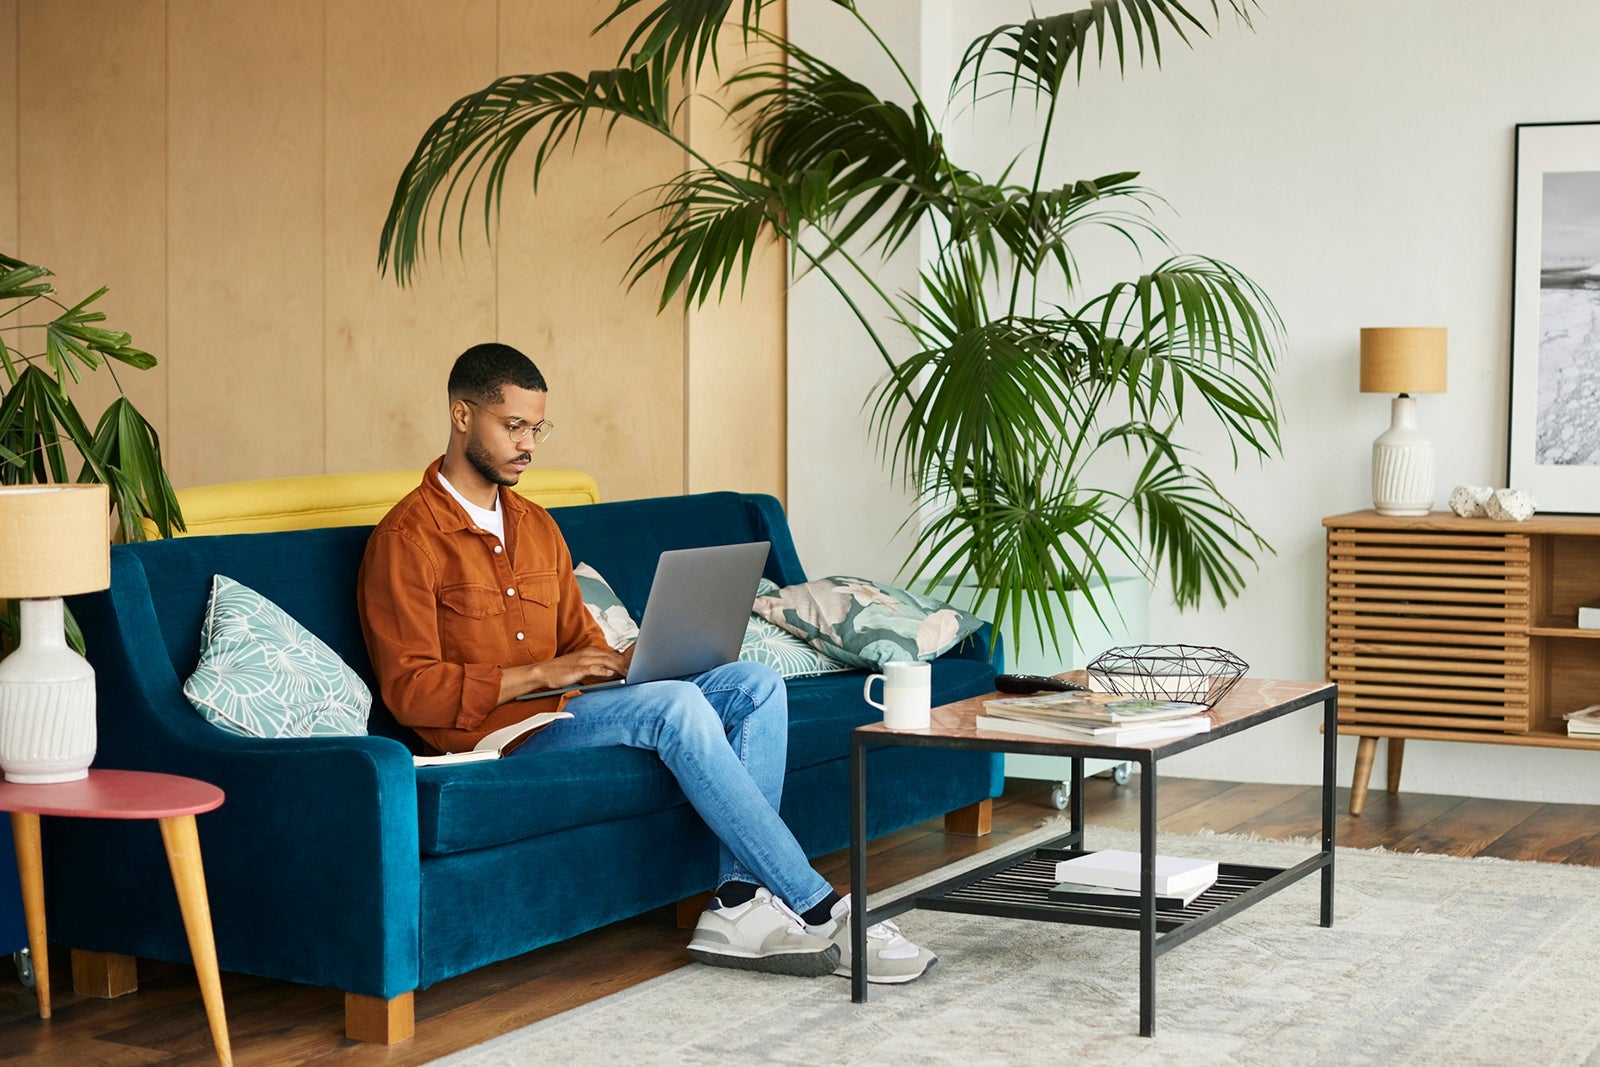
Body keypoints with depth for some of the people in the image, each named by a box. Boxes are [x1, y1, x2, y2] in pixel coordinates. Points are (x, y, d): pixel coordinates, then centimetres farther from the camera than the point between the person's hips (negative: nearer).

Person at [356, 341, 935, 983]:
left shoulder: (535, 525, 19)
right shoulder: (407, 539, -7)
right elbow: (410, 690, -14)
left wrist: (625, 663, -3)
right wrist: (538, 675, -19)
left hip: (561, 710, 8)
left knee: (755, 685, -11)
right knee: (677, 706, -31)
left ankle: (738, 903, -22)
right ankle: (819, 914, -27)